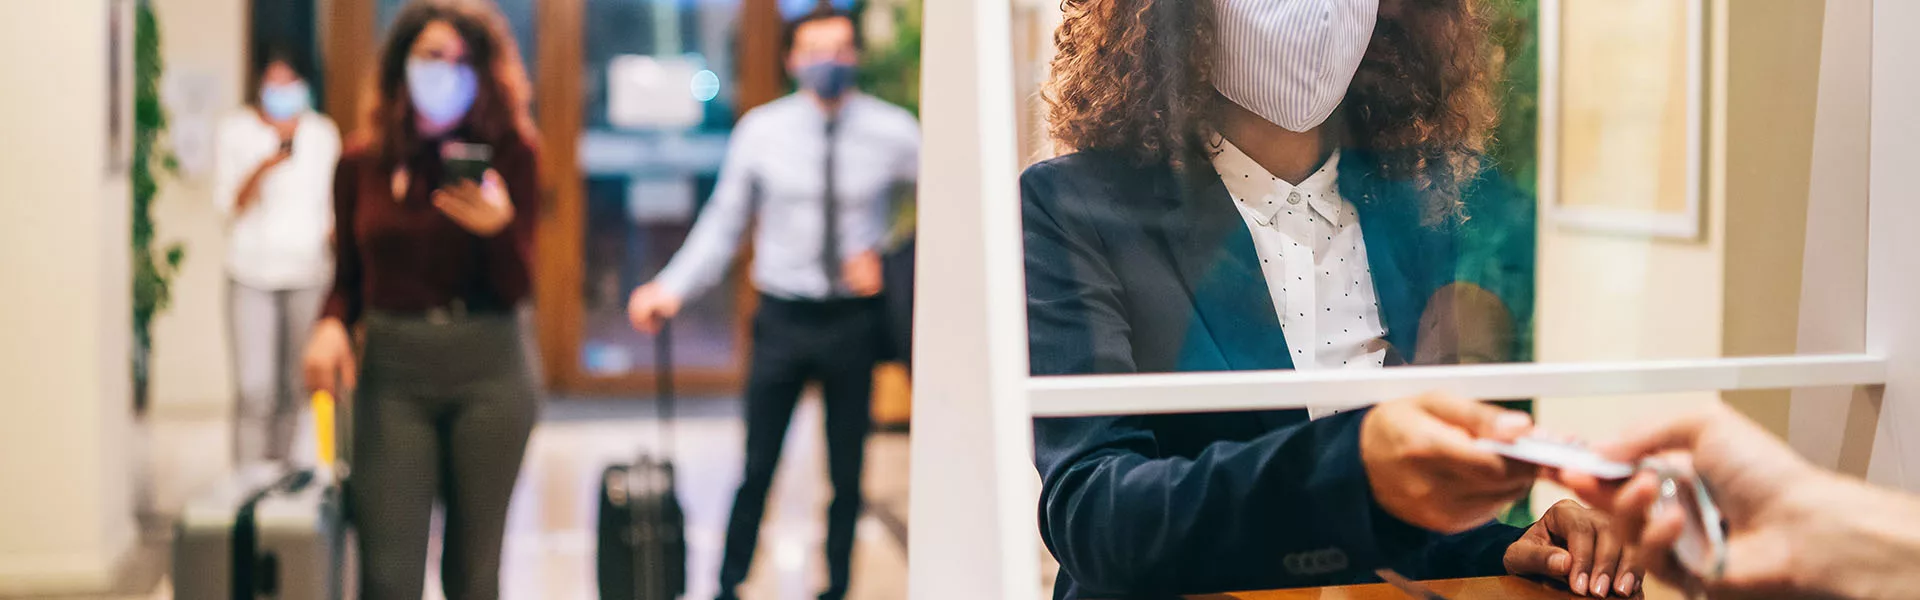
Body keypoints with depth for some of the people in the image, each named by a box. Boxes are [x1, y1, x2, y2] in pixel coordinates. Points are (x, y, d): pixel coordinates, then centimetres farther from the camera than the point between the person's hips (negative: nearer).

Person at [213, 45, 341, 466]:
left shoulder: (322, 133, 10)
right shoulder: (234, 130, 3)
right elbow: (228, 205, -4)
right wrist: (264, 168, -20)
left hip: (309, 273, 2)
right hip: (251, 273, -2)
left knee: (296, 388, 2)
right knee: (255, 391, -7)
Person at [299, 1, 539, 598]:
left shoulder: (509, 155, -2)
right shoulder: (362, 163, 3)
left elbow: (516, 288, -3)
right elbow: (349, 275, 12)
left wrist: (499, 225, -22)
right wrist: (332, 323, -9)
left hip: (487, 375, -1)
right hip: (392, 375, 1)